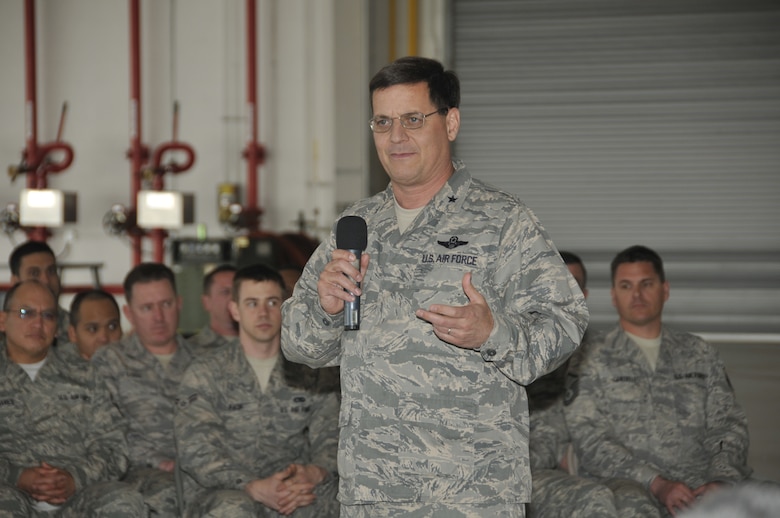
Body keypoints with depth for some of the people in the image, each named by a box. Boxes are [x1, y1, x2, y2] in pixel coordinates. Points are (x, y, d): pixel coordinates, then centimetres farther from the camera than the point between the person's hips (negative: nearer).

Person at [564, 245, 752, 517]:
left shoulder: (701, 354, 20)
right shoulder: (596, 362, 7)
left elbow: (727, 423, 15)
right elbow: (590, 440, -3)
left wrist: (721, 481, -6)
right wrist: (657, 484, -15)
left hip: (704, 488, 3)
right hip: (631, 492, -3)